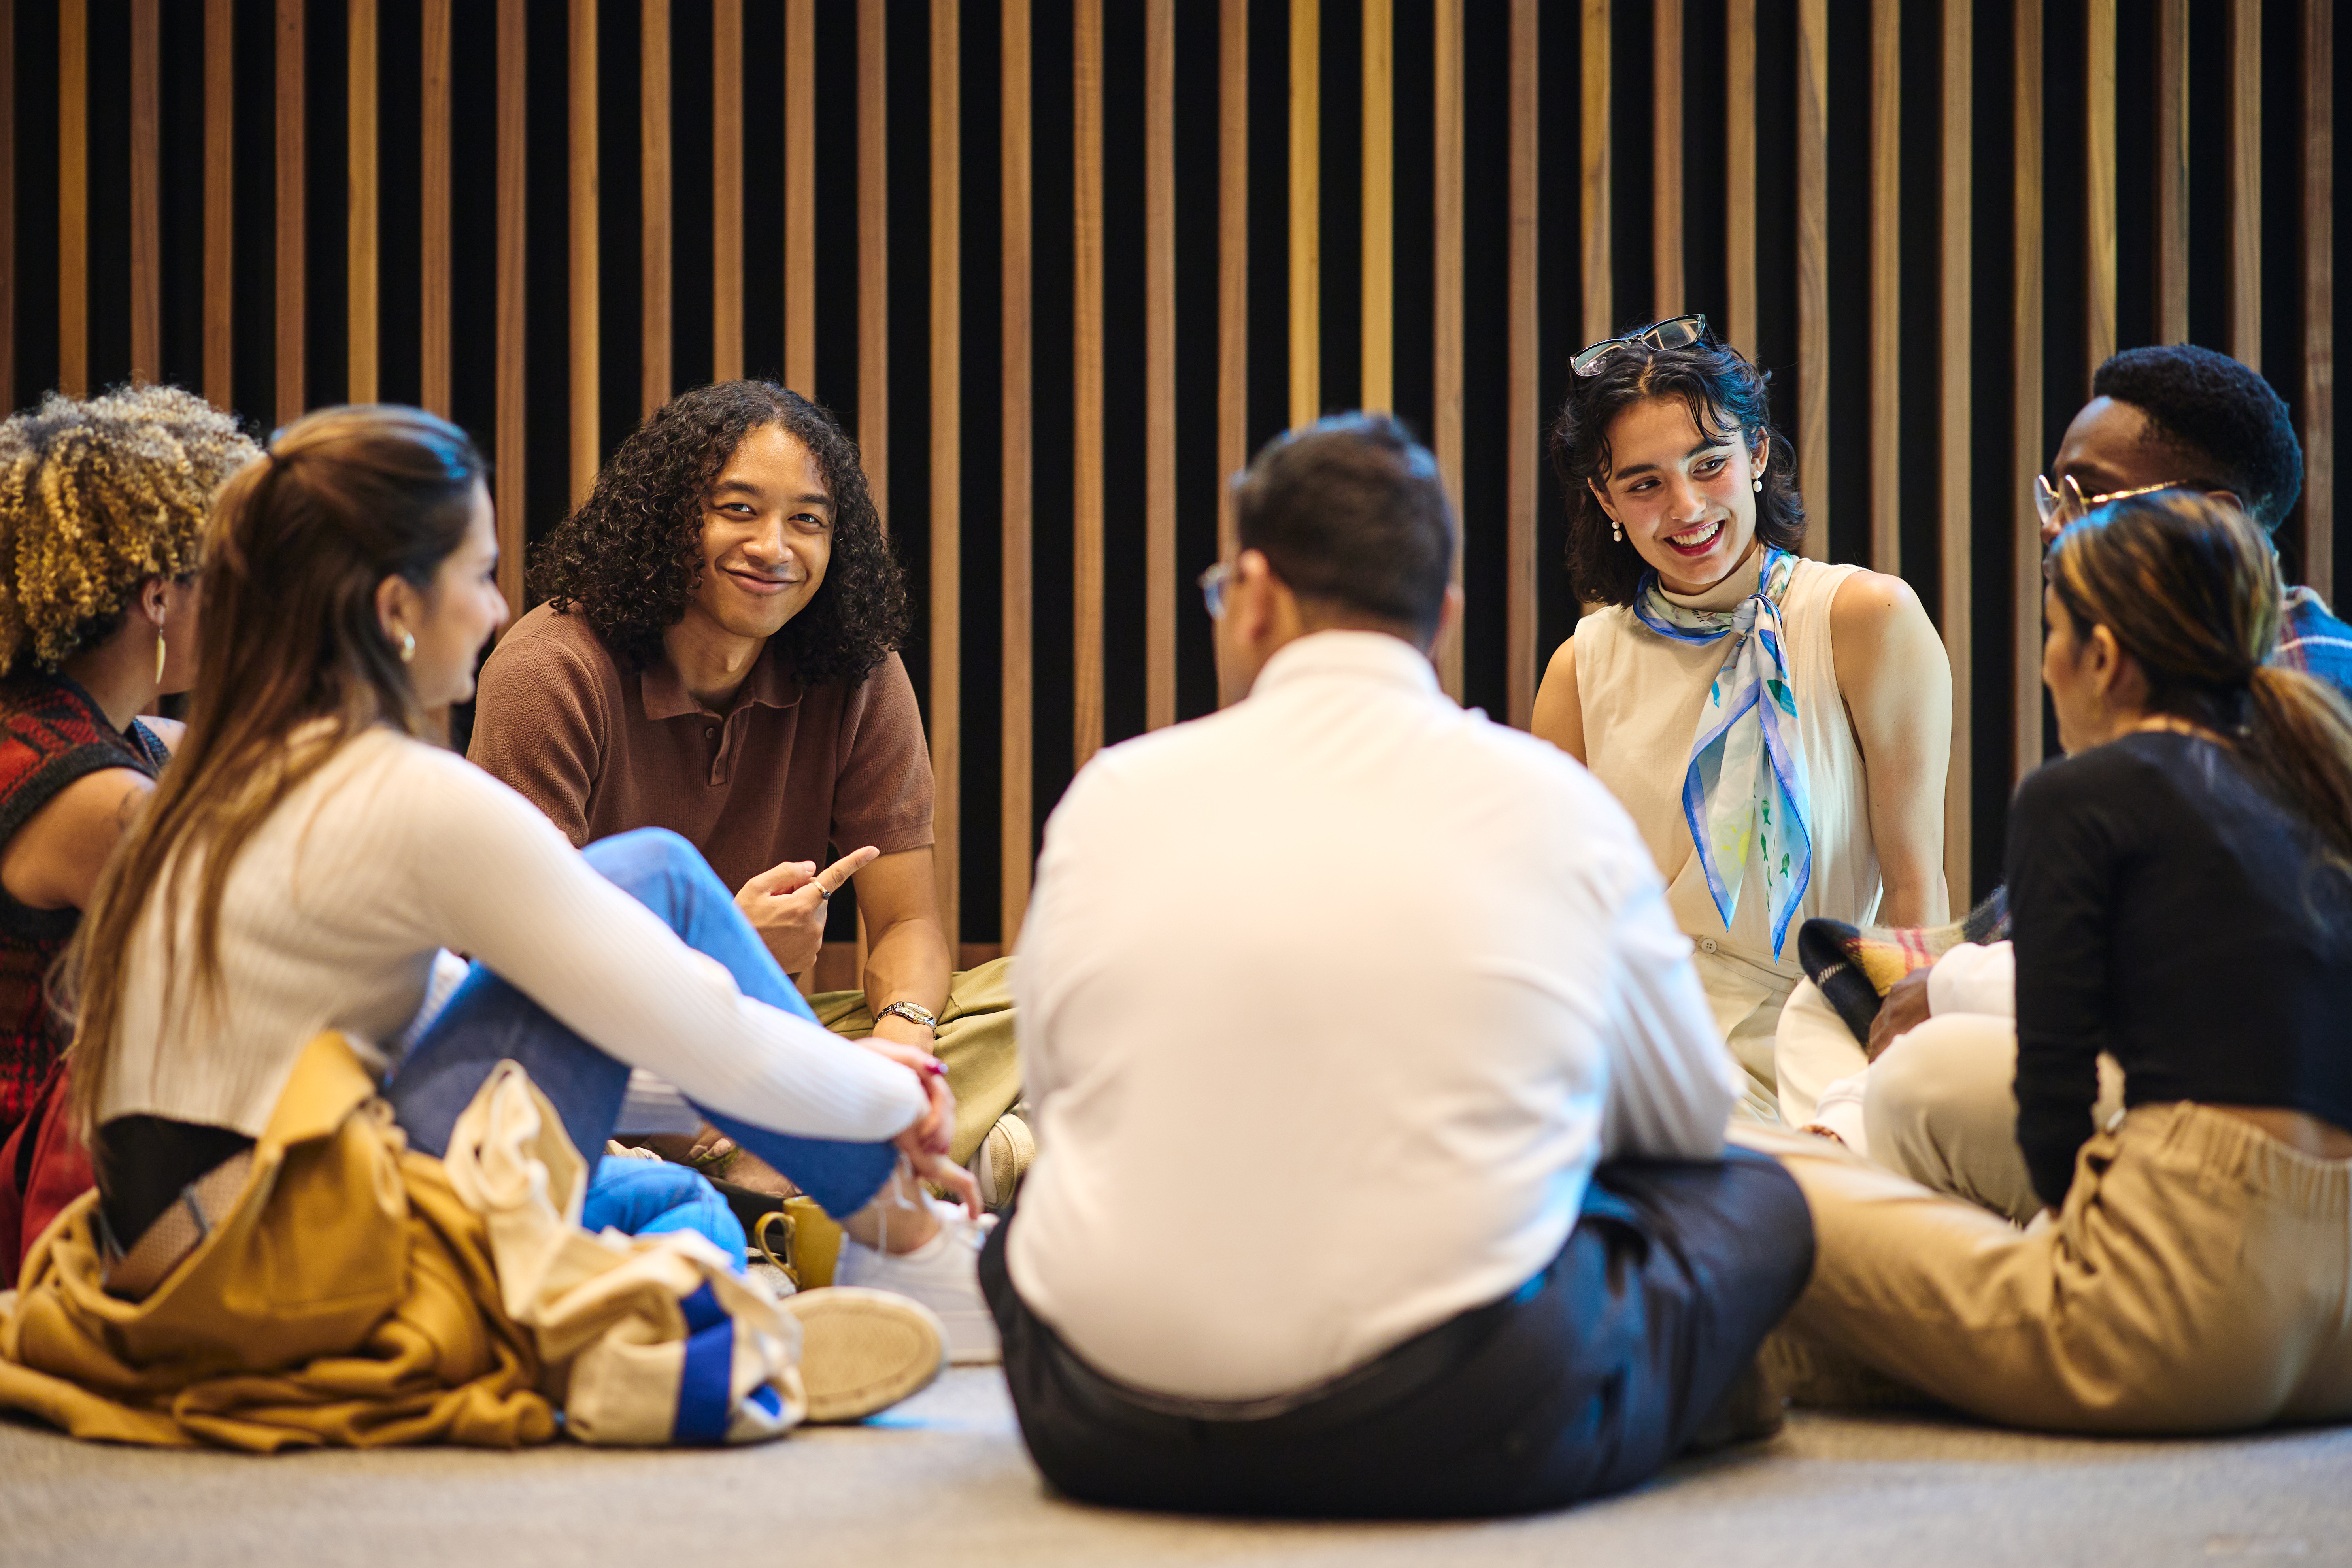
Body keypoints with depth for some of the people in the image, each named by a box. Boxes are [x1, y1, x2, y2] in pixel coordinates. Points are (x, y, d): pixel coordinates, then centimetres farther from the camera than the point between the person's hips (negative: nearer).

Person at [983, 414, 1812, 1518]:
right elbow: (1690, 1117, 13)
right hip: (1455, 1445, -1)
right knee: (1755, 1203, 21)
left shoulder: (1115, 794, 3)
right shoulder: (1555, 806, 0)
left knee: (1021, 1226, 35)